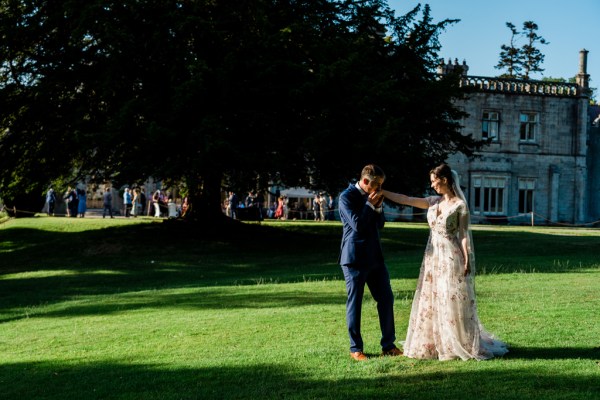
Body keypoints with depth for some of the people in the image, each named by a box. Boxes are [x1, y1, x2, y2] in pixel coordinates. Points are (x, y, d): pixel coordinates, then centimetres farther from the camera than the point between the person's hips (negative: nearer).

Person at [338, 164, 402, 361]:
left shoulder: (372, 197, 11)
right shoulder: (347, 196, -11)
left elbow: (380, 224, 15)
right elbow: (357, 225, -18)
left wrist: (378, 207, -2)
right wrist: (370, 204, -16)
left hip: (374, 256, 7)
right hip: (354, 258, -7)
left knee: (386, 299, 6)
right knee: (354, 303, 1)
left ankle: (388, 345, 15)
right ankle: (355, 348, 11)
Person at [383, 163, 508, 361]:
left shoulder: (460, 205, -9)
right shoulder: (434, 202, 8)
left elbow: (464, 235, -9)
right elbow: (405, 200, 9)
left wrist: (466, 261, -13)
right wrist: (381, 192, 6)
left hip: (450, 258, -6)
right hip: (433, 258, 7)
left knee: (452, 303, -2)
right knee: (431, 302, 8)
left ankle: (462, 346, 9)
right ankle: (431, 344, 17)